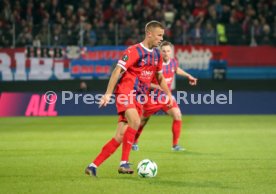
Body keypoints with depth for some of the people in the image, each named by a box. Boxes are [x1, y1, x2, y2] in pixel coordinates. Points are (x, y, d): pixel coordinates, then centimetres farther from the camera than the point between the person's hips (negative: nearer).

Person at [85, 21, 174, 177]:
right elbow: (117, 71, -13)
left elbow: (160, 77, 28)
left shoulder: (156, 55, 14)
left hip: (138, 98, 7)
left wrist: (169, 94, 19)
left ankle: (93, 166, 6)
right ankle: (124, 163, -27)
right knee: (135, 122, -31)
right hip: (126, 92, -7)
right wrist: (108, 93, -20)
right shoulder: (134, 51, -9)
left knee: (120, 137, 0)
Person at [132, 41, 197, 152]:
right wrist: (157, 86, -36)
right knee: (143, 120, 10)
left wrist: (188, 76, 17)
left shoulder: (173, 62, -4)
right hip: (153, 97, -4)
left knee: (177, 116, -15)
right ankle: (134, 142, 34)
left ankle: (175, 145, -5)